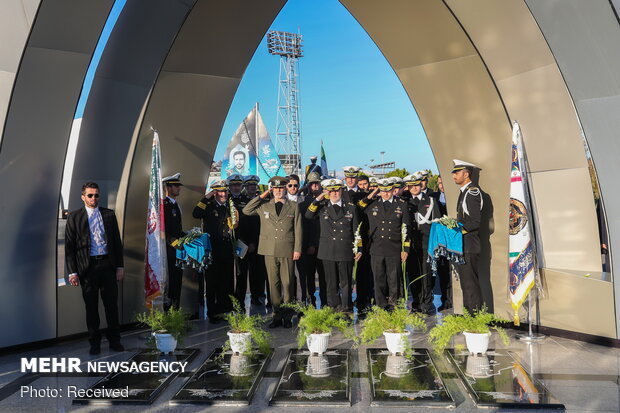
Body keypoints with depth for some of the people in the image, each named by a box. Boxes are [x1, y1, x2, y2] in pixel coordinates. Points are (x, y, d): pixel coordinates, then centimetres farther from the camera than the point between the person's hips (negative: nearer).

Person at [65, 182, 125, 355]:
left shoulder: (109, 214, 7)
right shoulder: (74, 217, 2)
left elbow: (117, 241, 9)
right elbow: (69, 246, 0)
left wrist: (120, 266, 4)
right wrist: (72, 272, -5)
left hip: (107, 264, 1)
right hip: (87, 267, -1)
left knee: (112, 304, 6)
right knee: (91, 306, 8)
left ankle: (114, 340, 20)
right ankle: (94, 342, 22)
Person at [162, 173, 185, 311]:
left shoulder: (176, 205, 18)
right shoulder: (163, 205, -10)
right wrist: (175, 242, -20)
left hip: (178, 249, 9)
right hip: (169, 250, -9)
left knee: (177, 280, 12)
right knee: (169, 280, -7)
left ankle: (176, 310, 21)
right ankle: (166, 309, 2)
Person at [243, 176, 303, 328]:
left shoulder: (294, 206, 7)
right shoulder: (264, 205, 11)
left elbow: (298, 229, 5)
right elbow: (246, 211, 4)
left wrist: (297, 249, -2)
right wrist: (261, 196, 2)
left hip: (287, 251, -2)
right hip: (270, 251, 2)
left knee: (287, 283, 0)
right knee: (273, 284, 6)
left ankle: (287, 316, 11)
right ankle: (277, 315, 15)